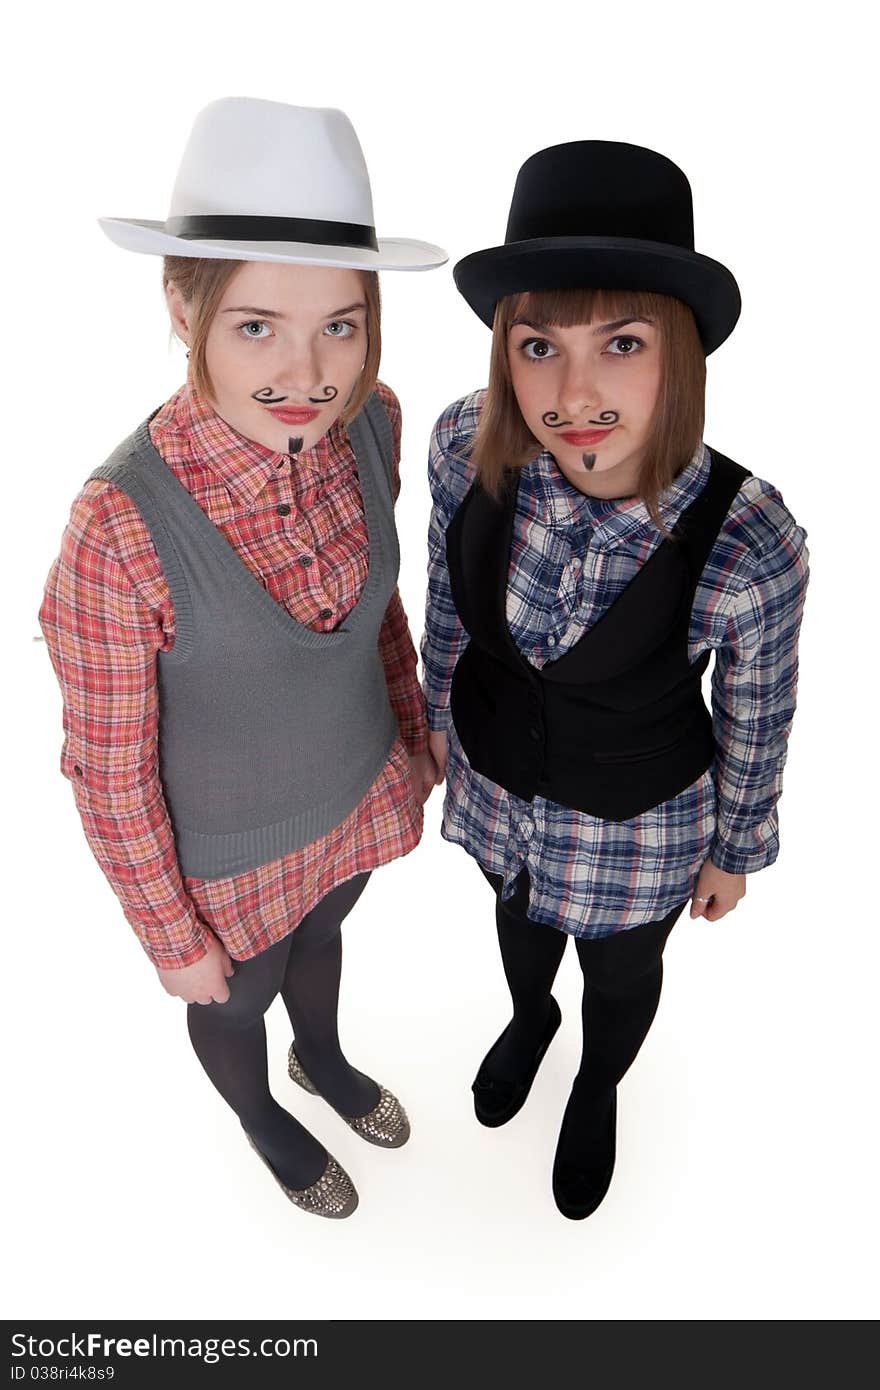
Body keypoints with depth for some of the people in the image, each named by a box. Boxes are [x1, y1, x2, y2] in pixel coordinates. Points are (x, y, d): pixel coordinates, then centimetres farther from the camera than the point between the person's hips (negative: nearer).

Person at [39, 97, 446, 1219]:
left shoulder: (370, 423, -19)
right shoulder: (122, 527, -35)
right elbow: (108, 771, -22)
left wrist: (410, 730, 11)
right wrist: (173, 939, -10)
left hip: (359, 790, 5)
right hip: (232, 852, -4)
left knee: (321, 937, 34)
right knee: (237, 1003, 27)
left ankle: (324, 1061, 68)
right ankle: (263, 1120, 63)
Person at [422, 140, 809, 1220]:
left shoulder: (750, 545, -34)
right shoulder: (466, 446, -26)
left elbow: (755, 718, -14)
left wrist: (734, 852, 1)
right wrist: (442, 712, 9)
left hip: (635, 823, -2)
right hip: (494, 775, 3)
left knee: (620, 976, 28)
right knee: (519, 917, 34)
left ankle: (598, 1088, 65)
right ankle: (528, 1018, 72)